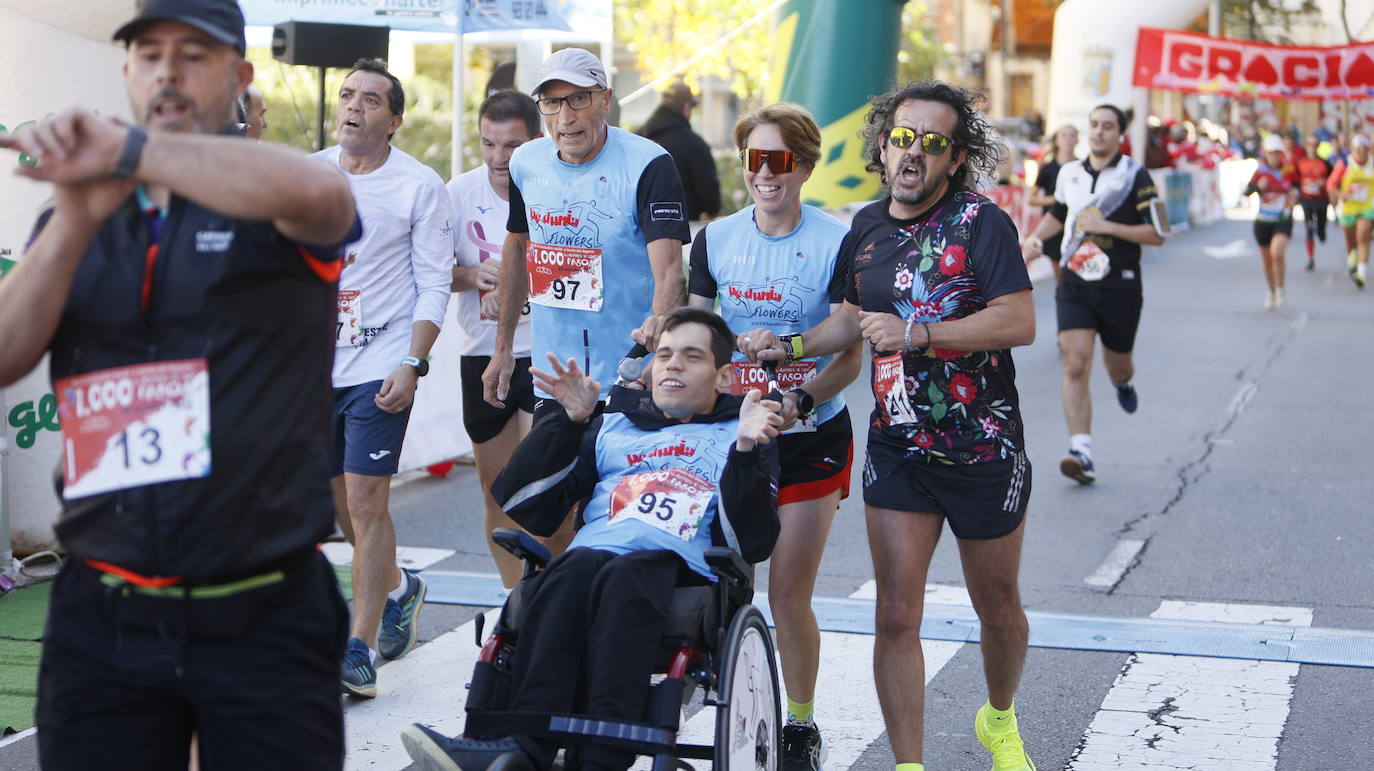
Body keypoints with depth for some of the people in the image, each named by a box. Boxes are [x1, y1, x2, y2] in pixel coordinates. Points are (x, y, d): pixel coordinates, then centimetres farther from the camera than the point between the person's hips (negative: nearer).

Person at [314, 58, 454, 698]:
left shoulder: (421, 187, -3)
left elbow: (434, 286, -5)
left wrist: (412, 365, -15)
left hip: (381, 367, -5)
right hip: (315, 363, 5)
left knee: (366, 502, -12)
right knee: (344, 503, 15)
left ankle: (361, 649, -8)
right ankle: (398, 589, 41)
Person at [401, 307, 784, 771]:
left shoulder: (741, 436, 25)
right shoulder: (611, 429, 33)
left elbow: (752, 542, 7)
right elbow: (521, 503, 21)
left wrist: (747, 452, -5)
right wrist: (569, 420, 13)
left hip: (685, 573, -2)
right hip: (590, 560, 3)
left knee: (623, 575, -38)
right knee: (576, 566, -35)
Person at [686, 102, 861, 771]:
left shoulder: (836, 243, -8)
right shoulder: (715, 239, 5)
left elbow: (852, 355, -9)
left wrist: (800, 399, -25)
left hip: (810, 438, -3)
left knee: (789, 597, 0)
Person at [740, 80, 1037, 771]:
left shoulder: (981, 223, -11)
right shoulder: (866, 228, 6)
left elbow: (1020, 323, -20)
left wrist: (917, 332, -25)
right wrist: (791, 346, 3)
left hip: (985, 450, -3)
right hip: (898, 448, 3)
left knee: (998, 607, 14)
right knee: (896, 617, -5)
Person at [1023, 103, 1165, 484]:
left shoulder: (1136, 176, -6)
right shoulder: (1069, 173, 8)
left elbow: (1157, 234, -10)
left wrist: (1107, 226, -18)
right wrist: (1035, 238, 9)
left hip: (1120, 286, -2)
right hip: (1074, 283, 2)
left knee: (1117, 367, 13)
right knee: (1075, 365, -14)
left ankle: (1123, 382, 53)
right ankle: (1081, 452, -18)